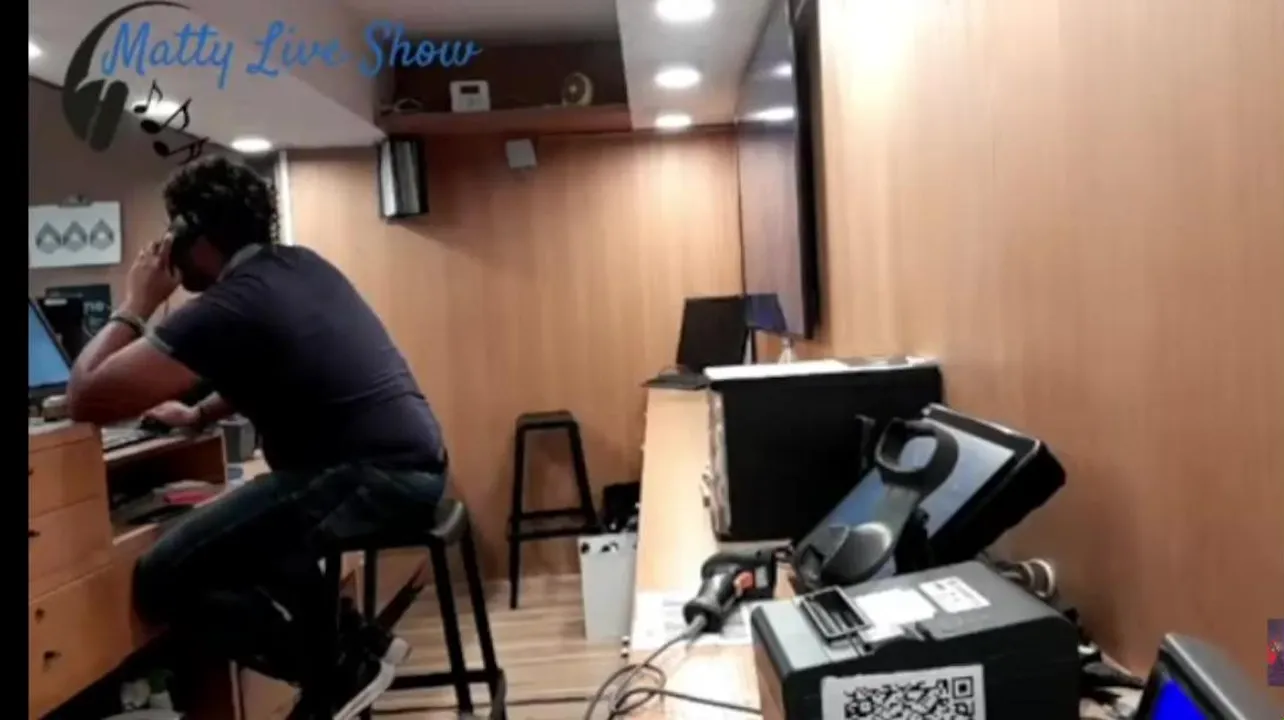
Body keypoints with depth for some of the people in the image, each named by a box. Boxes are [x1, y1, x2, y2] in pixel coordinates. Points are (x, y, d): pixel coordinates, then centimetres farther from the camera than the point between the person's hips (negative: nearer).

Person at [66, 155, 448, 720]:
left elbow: (86, 399, -8)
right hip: (412, 466, 10)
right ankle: (351, 640, 22)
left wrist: (136, 306, 5)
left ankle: (343, 668, 2)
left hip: (374, 477, -9)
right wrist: (199, 416, 24)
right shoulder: (301, 265, 14)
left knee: (166, 580, -7)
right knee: (244, 535, 28)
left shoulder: (225, 308, -12)